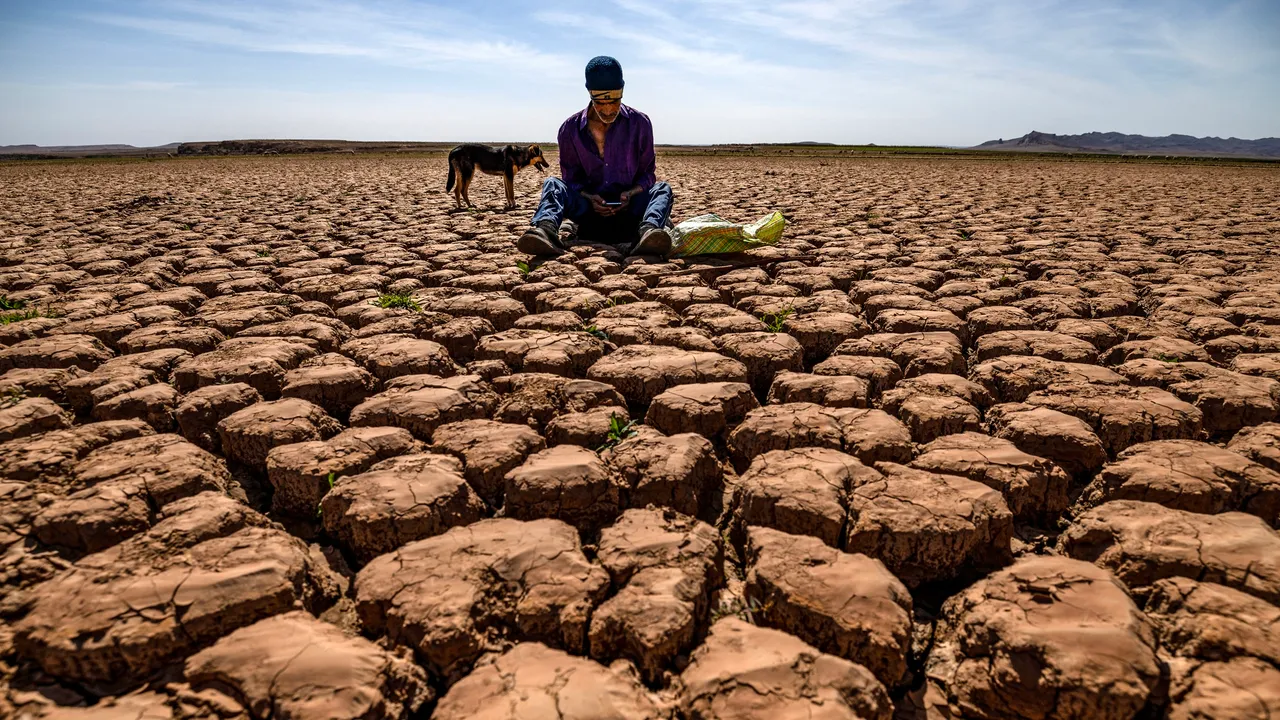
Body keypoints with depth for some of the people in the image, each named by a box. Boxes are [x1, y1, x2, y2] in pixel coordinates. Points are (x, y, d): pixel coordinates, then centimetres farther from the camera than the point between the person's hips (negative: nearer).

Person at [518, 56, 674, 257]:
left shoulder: (639, 123, 0)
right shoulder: (570, 129, 0)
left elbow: (647, 174, 5)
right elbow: (570, 179, 4)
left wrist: (631, 194, -18)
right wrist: (589, 198, -19)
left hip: (629, 211, 0)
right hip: (589, 210, 0)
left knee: (662, 189, -26)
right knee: (553, 185, -23)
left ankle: (648, 231, -60)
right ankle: (546, 229, -56)